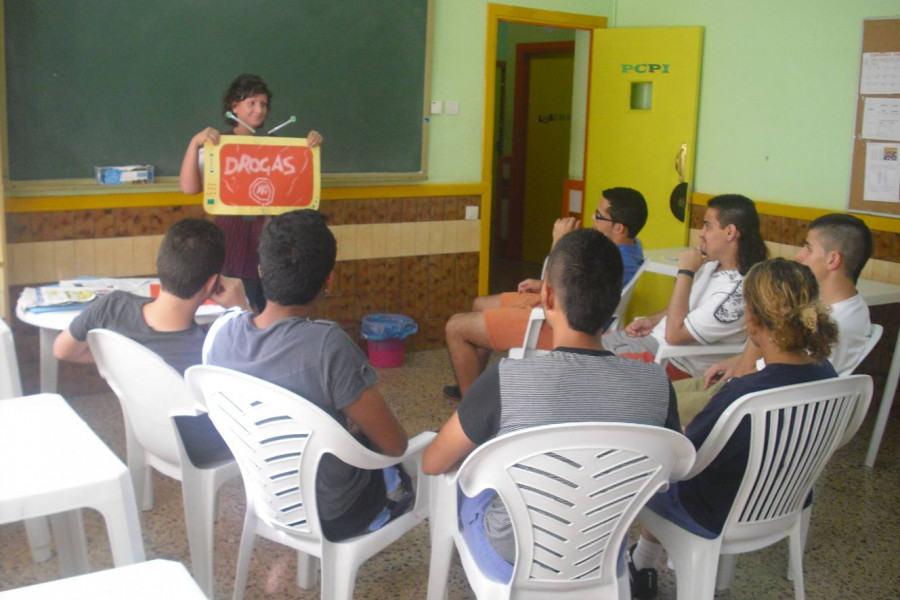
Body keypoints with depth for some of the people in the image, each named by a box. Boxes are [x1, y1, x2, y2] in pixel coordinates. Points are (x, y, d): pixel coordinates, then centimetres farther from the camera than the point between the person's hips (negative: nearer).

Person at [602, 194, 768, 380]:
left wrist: (685, 272, -22)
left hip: (675, 363, -9)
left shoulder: (737, 292, -26)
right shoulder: (714, 265, 3)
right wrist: (653, 320, 4)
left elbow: (674, 335, -26)